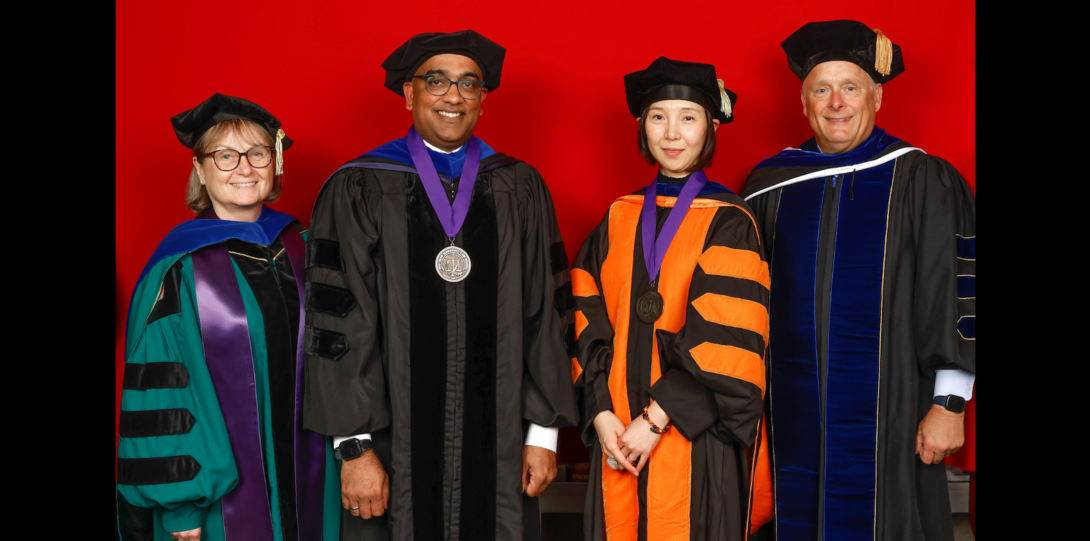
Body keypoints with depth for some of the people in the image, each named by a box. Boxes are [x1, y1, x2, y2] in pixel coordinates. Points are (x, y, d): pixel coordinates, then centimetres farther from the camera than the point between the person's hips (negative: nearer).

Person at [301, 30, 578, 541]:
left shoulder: (520, 189, 7)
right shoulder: (357, 191, -1)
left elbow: (547, 313, 6)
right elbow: (337, 322, -5)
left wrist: (543, 432, 3)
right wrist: (355, 447, -9)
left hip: (498, 445, 2)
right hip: (395, 442, -2)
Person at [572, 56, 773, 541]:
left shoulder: (729, 223, -4)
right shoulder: (619, 219, 9)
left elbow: (723, 338, -12)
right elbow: (589, 324, 5)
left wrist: (655, 420, -14)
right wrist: (601, 414, -6)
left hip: (697, 435, -3)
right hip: (618, 433, 4)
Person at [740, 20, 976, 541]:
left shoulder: (922, 181, -3)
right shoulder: (771, 183, 7)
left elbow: (954, 297, -5)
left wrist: (948, 405, -9)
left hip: (886, 415, -3)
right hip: (792, 415, 3)